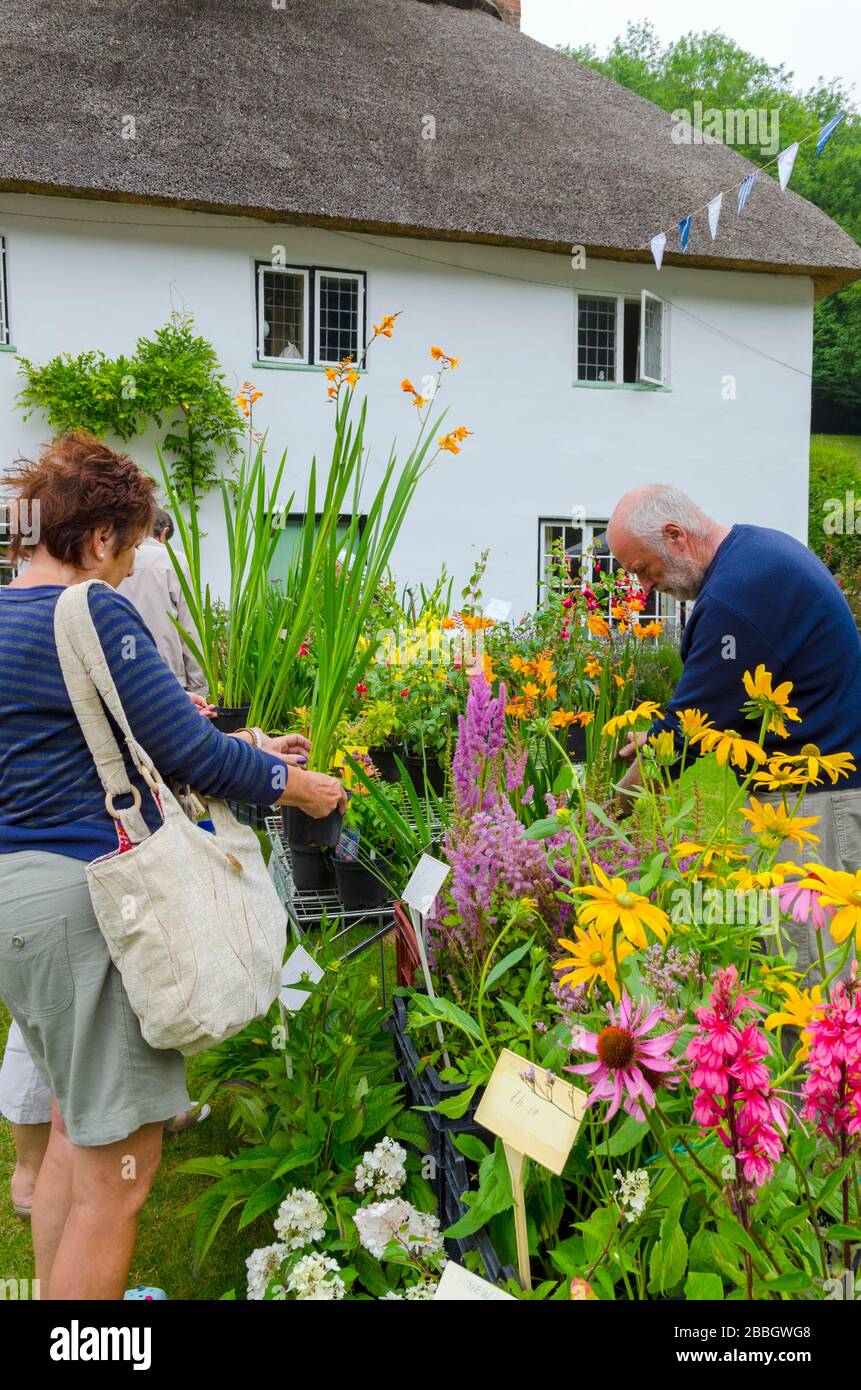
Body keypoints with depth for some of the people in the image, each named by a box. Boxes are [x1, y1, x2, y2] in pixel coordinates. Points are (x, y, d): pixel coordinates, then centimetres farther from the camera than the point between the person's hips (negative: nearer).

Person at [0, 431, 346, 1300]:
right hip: (83, 897, -10)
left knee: (76, 1127, 26)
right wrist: (294, 786, 1)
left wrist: (241, 749, 18)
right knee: (118, 1171, 2)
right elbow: (189, 754, -16)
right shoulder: (91, 613, -16)